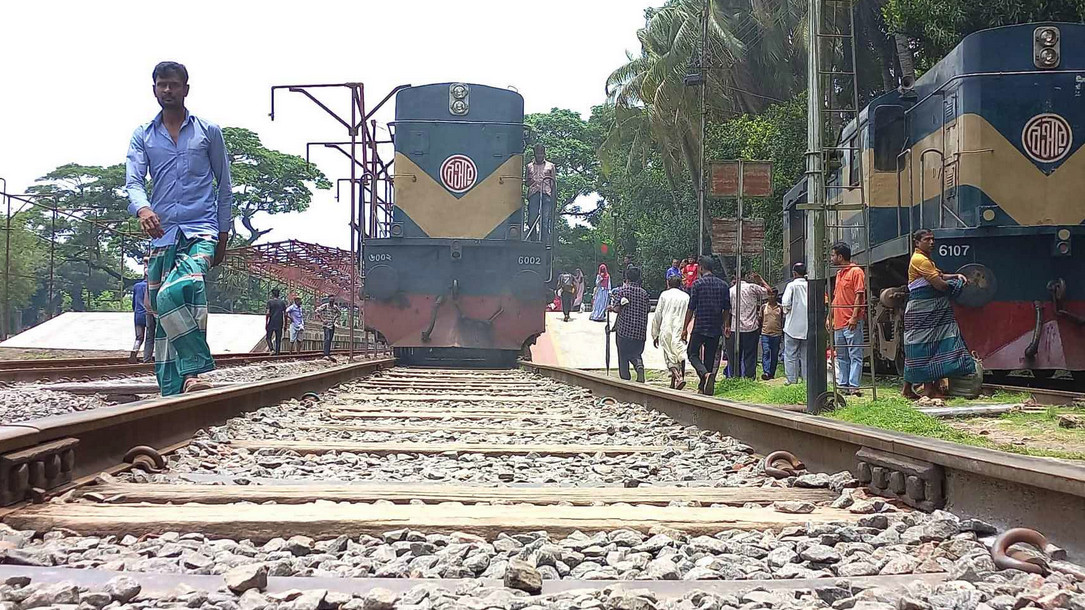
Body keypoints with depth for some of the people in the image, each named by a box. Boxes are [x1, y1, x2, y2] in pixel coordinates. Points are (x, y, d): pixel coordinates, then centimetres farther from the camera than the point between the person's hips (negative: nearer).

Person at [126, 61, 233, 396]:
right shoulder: (143, 136, 12)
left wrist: (223, 235, 9)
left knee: (173, 293, -30)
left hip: (200, 232, -4)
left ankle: (194, 371, -26)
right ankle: (171, 394, 8)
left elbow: (224, 185, 13)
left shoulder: (209, 132, 8)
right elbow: (133, 181, -2)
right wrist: (143, 209, -24)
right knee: (161, 316, 3)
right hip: (161, 235, 4)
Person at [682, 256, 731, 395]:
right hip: (716, 328, 5)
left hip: (700, 327, -5)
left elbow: (691, 308, -8)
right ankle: (704, 387, 15)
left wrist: (685, 328, -3)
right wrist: (726, 325, 24)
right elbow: (727, 308, 11)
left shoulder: (697, 284, -8)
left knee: (692, 353, 5)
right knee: (710, 357, 12)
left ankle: (706, 374, -21)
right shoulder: (723, 285, 6)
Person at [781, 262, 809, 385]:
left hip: (793, 325, -4)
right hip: (807, 327, 4)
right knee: (805, 355, 11)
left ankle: (792, 380, -1)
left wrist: (785, 311, 3)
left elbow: (786, 304, -16)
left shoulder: (792, 285, -9)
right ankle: (806, 378, 12)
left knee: (791, 355, 1)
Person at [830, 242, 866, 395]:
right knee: (841, 356, 10)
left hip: (852, 323, -9)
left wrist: (854, 317, -20)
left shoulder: (856, 271, -6)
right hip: (838, 322, 9)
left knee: (855, 356, -7)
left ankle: (853, 386, -10)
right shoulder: (839, 273, 20)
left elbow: (859, 296, -12)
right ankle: (842, 384, 14)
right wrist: (830, 317, 19)